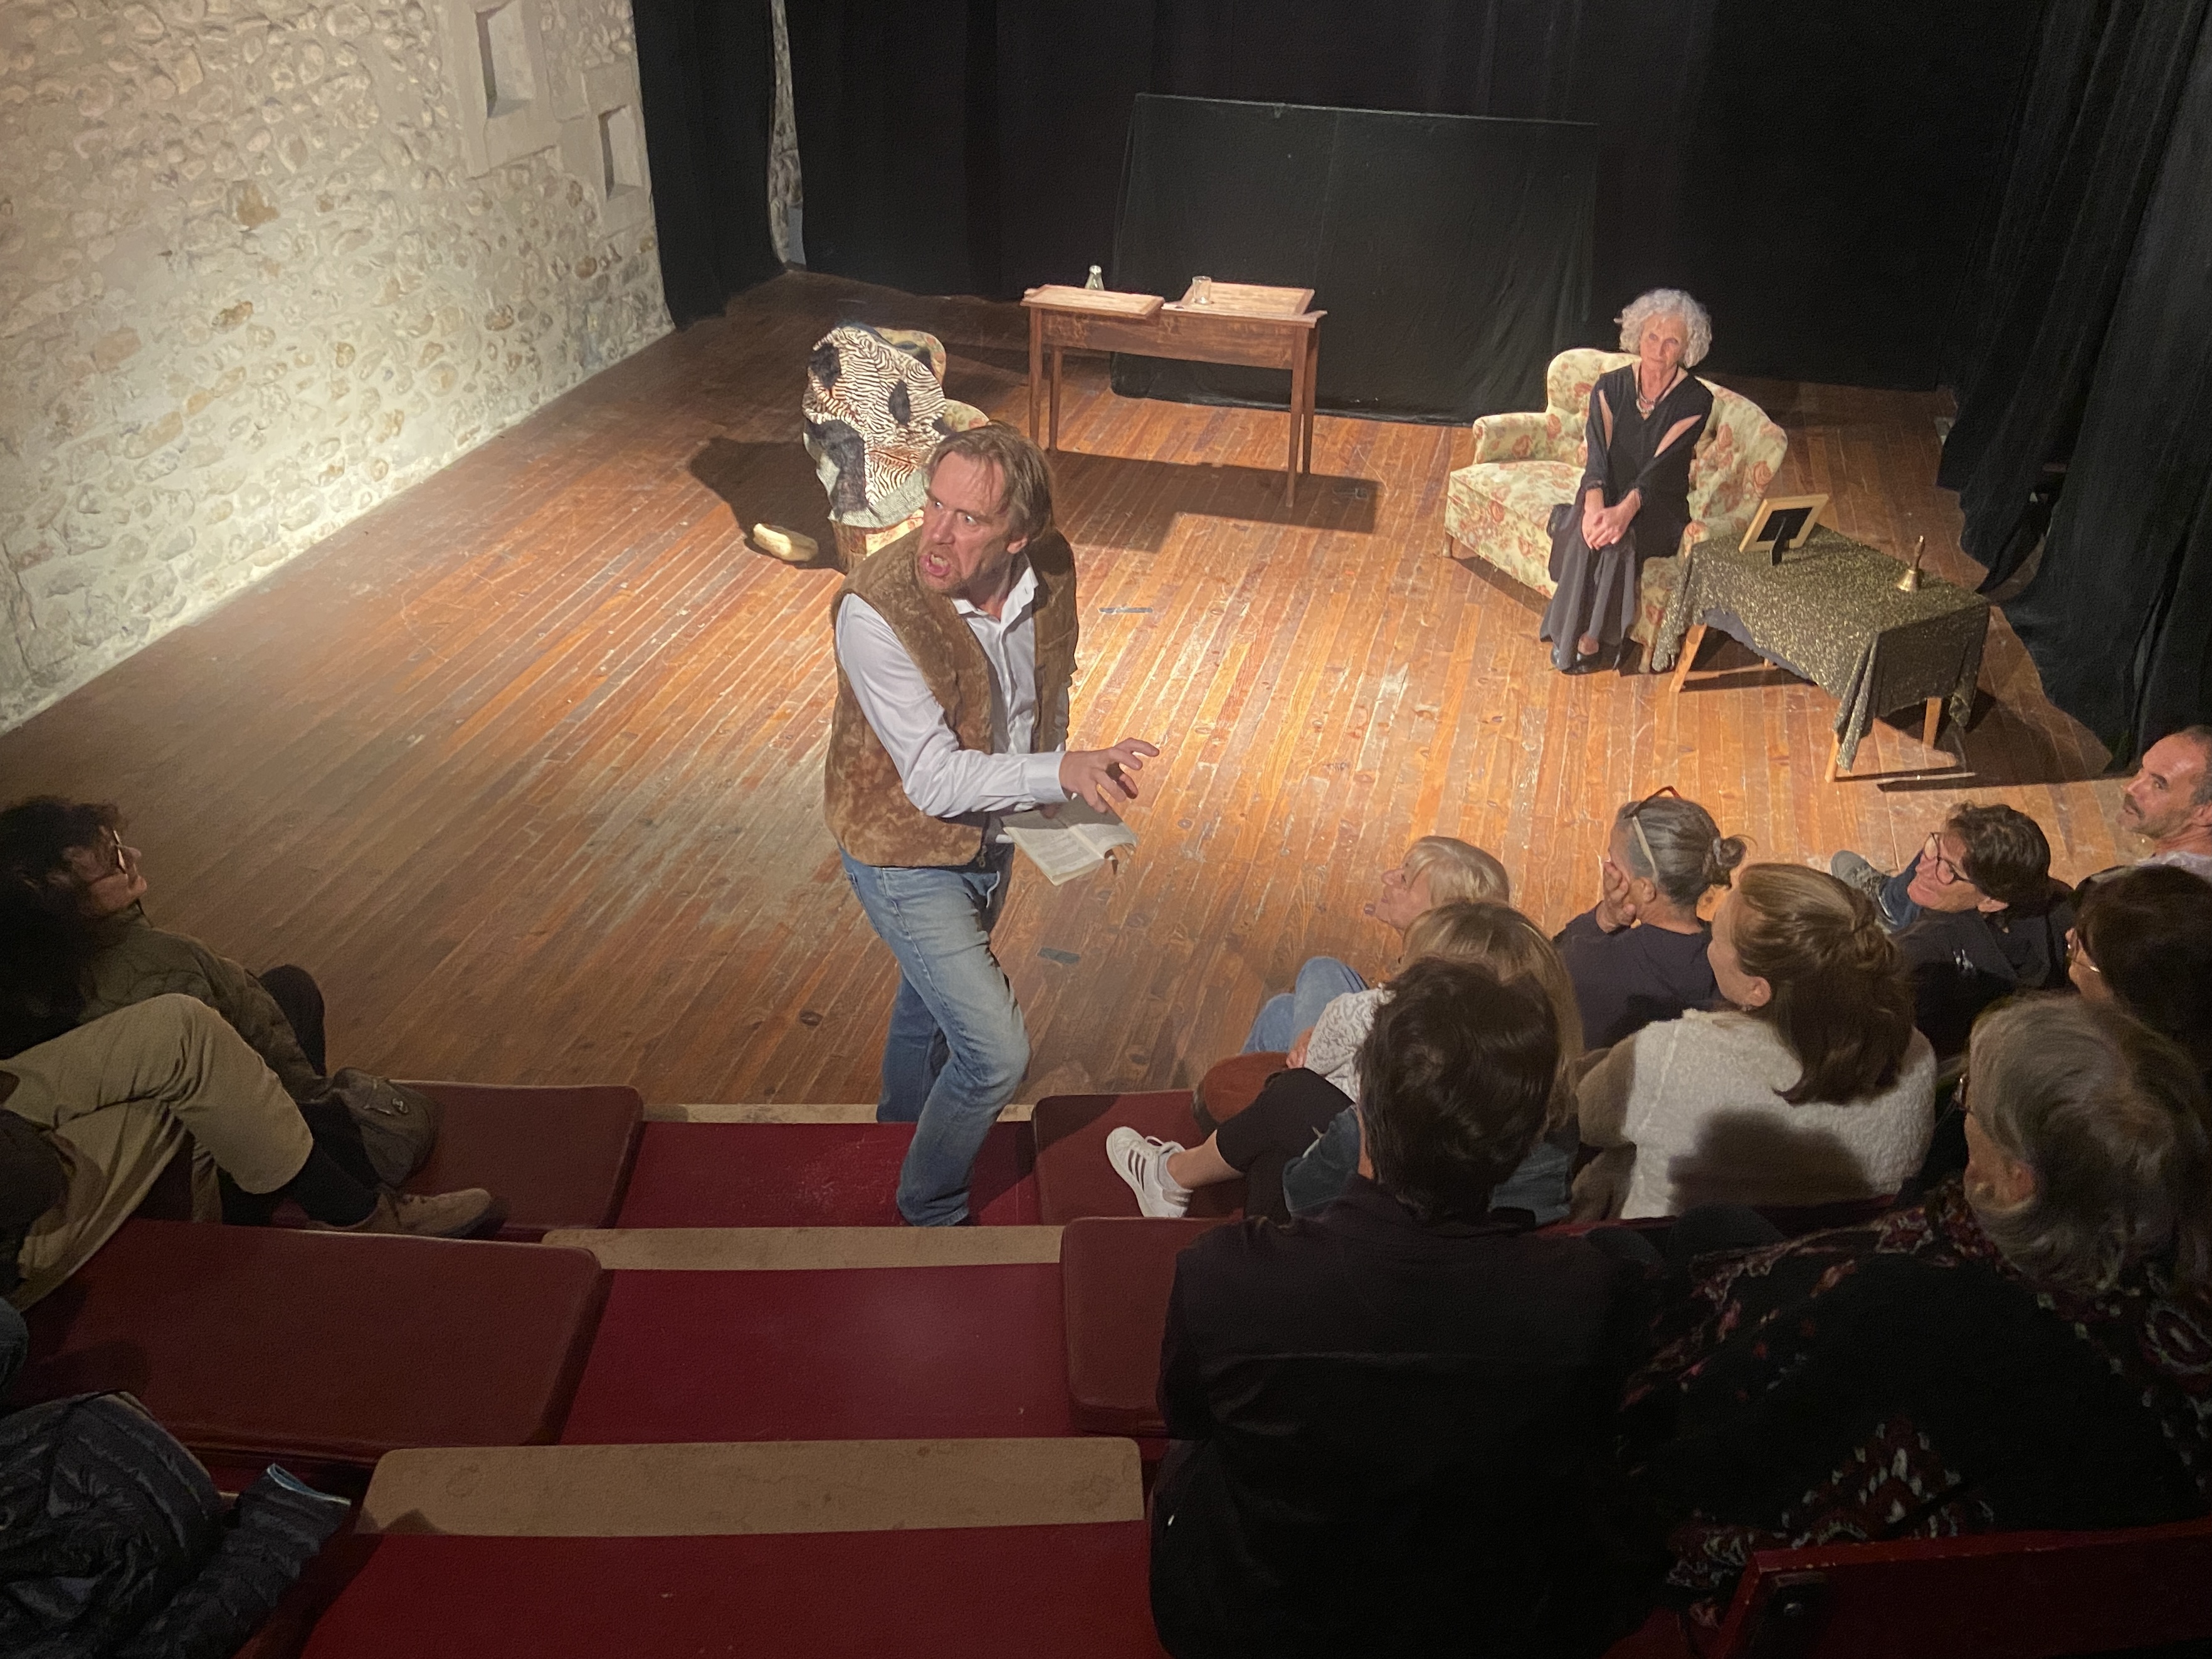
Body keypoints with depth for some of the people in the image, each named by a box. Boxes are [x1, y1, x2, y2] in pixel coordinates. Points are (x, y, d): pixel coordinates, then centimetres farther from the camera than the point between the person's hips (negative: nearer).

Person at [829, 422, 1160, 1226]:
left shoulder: (1049, 569, -17)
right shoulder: (875, 610, -34)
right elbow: (936, 780, -34)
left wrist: (1071, 803, 8)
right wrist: (1063, 772, -47)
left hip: (992, 832, 6)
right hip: (908, 853, -6)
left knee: (937, 985, 31)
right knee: (997, 1054, -6)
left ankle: (903, 1113, 63)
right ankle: (931, 1209, 24)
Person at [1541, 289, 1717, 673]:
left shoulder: (1696, 400, -8)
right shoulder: (1610, 387, 0)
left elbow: (1660, 466, -20)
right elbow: (1598, 454, -13)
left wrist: (1625, 510, -37)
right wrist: (1594, 504, -33)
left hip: (1657, 508, -2)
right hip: (1608, 496, 2)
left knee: (1616, 538, -34)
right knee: (1585, 530, -32)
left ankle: (1590, 637, -21)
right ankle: (1572, 632, -22)